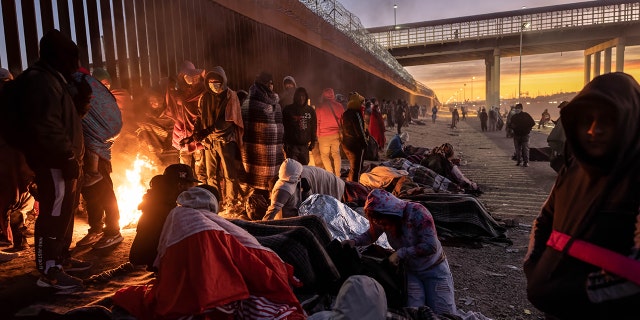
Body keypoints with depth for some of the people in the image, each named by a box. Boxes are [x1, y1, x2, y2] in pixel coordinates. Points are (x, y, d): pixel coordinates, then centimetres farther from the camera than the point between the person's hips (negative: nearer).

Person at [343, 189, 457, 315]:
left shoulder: (416, 212, -29)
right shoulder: (383, 220, -13)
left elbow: (431, 246, -31)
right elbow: (371, 235, 5)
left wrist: (400, 253, -29)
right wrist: (355, 241, -14)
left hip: (434, 269, -3)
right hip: (411, 271, 3)